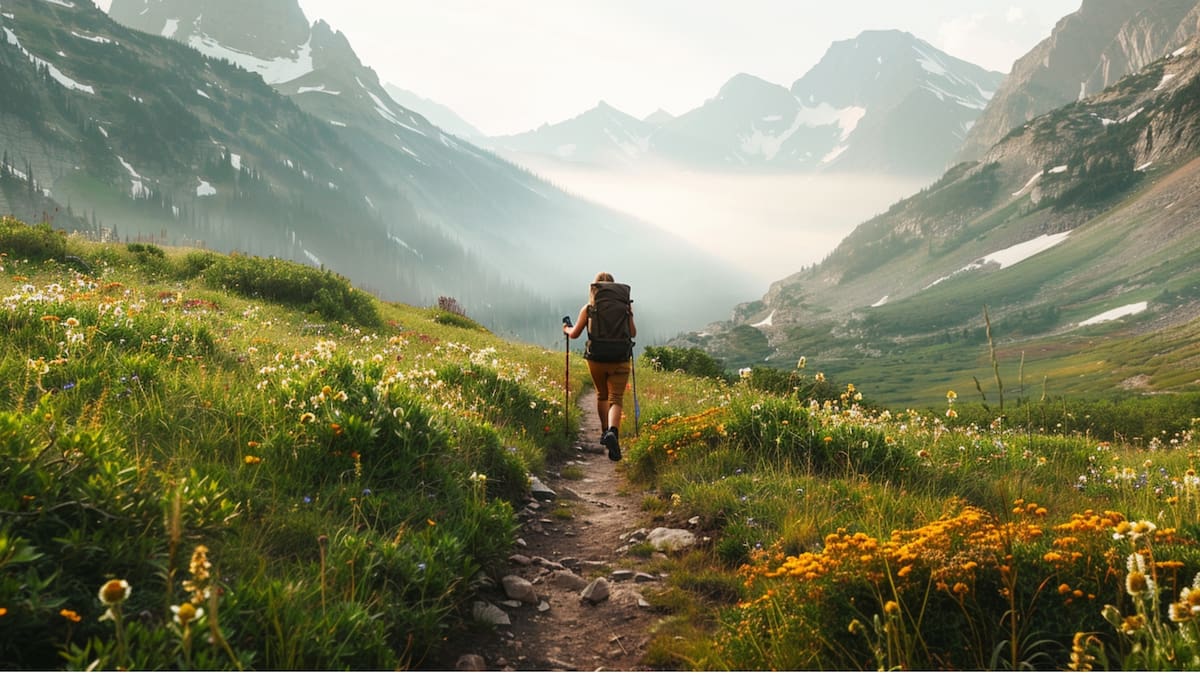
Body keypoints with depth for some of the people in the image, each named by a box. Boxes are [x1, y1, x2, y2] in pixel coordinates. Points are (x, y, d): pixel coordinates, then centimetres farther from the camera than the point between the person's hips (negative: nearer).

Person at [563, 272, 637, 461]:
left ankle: (606, 431, 24)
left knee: (602, 396, 24)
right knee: (615, 399, -4)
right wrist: (630, 315, 20)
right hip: (619, 360, -1)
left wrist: (566, 329, 26)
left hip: (596, 359, 1)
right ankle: (613, 432, -29)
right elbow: (633, 334, 4)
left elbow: (574, 334, 4)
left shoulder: (588, 309, -2)